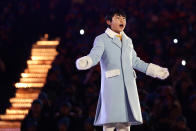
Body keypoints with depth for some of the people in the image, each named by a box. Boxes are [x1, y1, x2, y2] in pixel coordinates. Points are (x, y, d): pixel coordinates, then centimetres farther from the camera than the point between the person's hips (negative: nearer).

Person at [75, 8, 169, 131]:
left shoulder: (128, 40, 21)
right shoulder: (102, 39, 3)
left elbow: (135, 61, 29)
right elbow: (95, 55, -13)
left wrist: (155, 70, 31)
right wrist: (84, 62, -36)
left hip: (128, 87, 6)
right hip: (111, 86, -6)